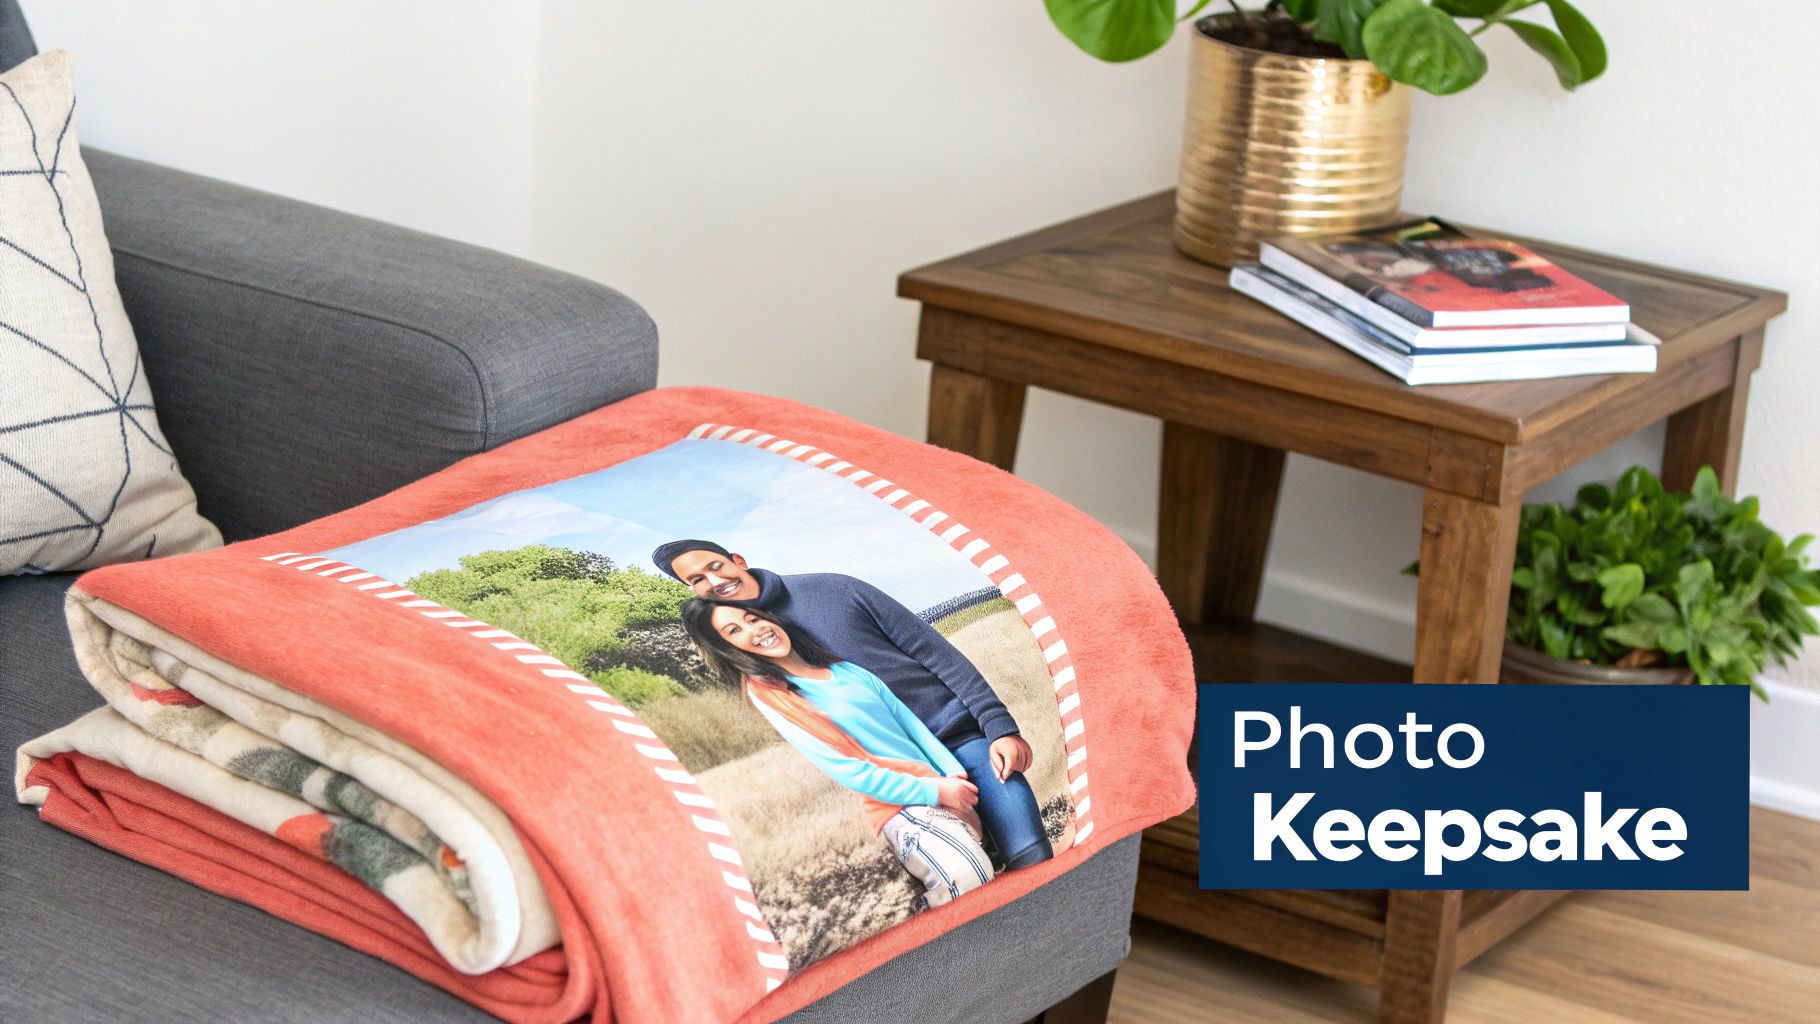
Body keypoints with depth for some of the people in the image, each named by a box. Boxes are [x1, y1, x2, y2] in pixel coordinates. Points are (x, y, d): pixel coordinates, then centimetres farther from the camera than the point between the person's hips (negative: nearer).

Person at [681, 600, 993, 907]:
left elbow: (909, 720, 16)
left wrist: (955, 773, 0)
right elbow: (842, 768, -10)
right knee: (966, 876, -31)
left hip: (939, 784, 7)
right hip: (894, 804, -7)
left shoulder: (844, 669, 16)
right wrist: (933, 792, -12)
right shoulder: (766, 692, -4)